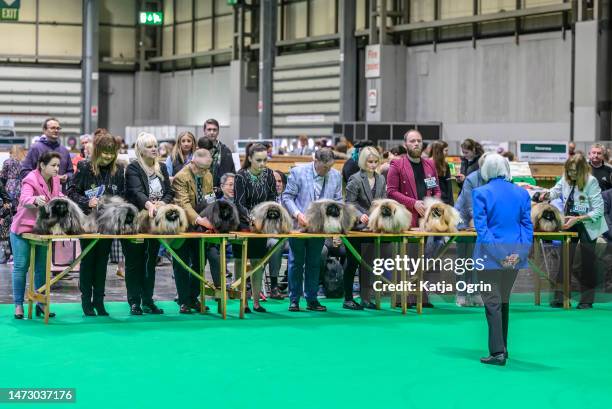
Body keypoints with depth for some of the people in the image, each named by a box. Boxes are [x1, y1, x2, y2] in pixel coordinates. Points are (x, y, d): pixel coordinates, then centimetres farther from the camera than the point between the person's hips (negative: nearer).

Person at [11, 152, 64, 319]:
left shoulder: (55, 181, 2)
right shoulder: (31, 180, -19)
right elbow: (24, 199, -36)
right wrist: (36, 200, -58)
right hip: (23, 229, -6)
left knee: (42, 268, 7)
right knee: (21, 266, -1)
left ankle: (41, 304, 15)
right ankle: (18, 305, 4)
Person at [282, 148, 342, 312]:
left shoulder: (336, 176, 2)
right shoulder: (298, 172, -9)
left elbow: (338, 200, 8)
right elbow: (287, 197, -7)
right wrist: (297, 214, -21)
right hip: (299, 225, -3)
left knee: (314, 264, 9)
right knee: (296, 263, 4)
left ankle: (312, 300, 16)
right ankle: (294, 300, 11)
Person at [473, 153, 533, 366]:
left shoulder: (480, 193, -8)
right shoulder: (522, 193, 5)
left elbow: (481, 227, -13)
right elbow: (527, 225, 1)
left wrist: (498, 255, -12)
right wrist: (519, 253, -4)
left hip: (490, 255, -4)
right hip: (515, 255, 4)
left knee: (493, 303, -1)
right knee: (504, 301, 17)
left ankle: (498, 352, -6)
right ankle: (502, 347, 24)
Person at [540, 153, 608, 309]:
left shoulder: (591, 182, -23)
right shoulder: (566, 178, -10)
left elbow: (598, 211, -22)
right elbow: (557, 190, 13)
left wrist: (577, 219, -27)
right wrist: (547, 195, -9)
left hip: (588, 225, -4)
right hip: (569, 223, 4)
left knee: (587, 261, 4)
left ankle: (587, 300, 13)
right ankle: (560, 298, 2)